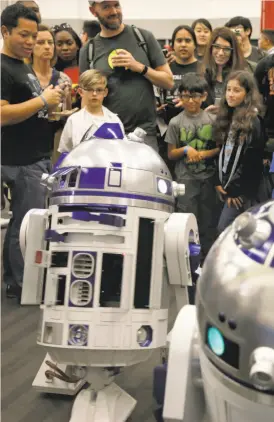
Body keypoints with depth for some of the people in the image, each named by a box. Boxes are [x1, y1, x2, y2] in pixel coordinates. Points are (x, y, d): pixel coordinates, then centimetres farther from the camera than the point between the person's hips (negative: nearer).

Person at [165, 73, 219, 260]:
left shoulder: (212, 120, 1)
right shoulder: (176, 122, -2)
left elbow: (220, 147, 5)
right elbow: (171, 154, 3)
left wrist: (205, 154, -12)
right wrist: (186, 149, -15)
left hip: (208, 177, 2)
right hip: (186, 178, -1)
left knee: (208, 220, 10)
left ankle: (208, 257, 22)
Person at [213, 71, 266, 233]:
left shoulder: (254, 122, -13)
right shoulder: (227, 117, 11)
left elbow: (252, 162, -17)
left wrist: (236, 189, -16)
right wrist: (219, 182, 5)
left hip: (242, 188, -7)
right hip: (227, 184, 7)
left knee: (225, 229, -10)